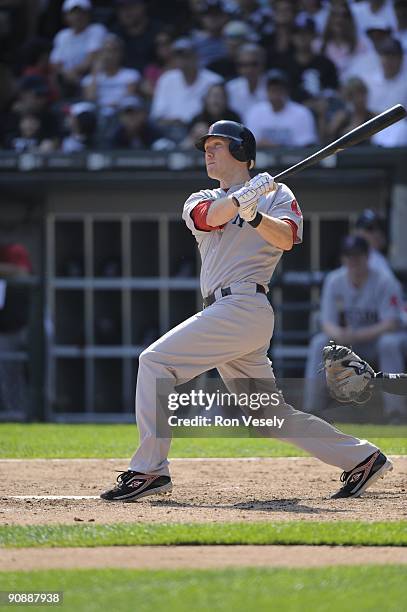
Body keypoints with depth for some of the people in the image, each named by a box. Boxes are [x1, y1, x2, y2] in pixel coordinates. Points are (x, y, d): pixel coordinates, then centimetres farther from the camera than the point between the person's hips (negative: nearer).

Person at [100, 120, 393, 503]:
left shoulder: (277, 195, 6)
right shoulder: (201, 200, 22)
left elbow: (286, 238, -14)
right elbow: (208, 217, -4)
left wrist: (254, 215, -32)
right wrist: (244, 197, -23)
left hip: (244, 306, -7)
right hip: (226, 312, 7)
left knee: (155, 361, -16)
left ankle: (149, 470, -19)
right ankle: (361, 458, 15)